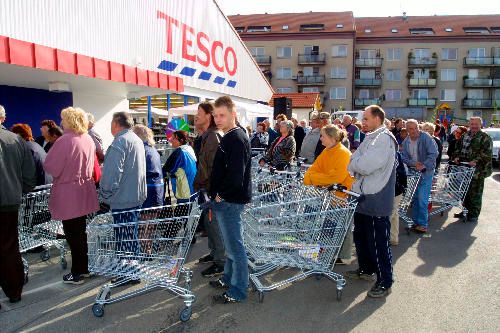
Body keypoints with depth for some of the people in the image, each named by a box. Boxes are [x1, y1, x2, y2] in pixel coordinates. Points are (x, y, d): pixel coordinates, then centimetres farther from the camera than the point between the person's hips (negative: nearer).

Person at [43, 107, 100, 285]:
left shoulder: (64, 141, -18)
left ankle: (77, 273, 13)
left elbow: (50, 167, -13)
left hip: (68, 194, -7)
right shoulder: (88, 140, 4)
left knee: (72, 234, 3)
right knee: (81, 231, 17)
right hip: (84, 191, 7)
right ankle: (84, 268, 28)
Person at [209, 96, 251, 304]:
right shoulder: (228, 138, 14)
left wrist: (221, 195, -14)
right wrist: (215, 195, 12)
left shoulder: (237, 139, -18)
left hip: (230, 201, -10)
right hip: (224, 201, 10)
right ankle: (229, 279, 37)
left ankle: (238, 291, 13)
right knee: (230, 243, 21)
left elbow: (236, 175, -26)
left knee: (235, 246, 1)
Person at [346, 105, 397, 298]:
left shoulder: (384, 139, -17)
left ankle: (385, 282, 13)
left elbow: (365, 166, -24)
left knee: (378, 242, 0)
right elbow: (355, 164, 15)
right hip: (363, 197, 10)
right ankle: (366, 270, 38)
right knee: (360, 237, 21)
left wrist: (353, 163, -7)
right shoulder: (371, 138, 14)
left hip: (376, 201, -10)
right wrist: (356, 164, -5)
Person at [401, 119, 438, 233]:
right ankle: (416, 221, 24)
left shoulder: (426, 138, -13)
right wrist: (414, 163, -17)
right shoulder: (405, 142, 3)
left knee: (422, 199, -9)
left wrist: (424, 165, -25)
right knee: (414, 198, 12)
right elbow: (404, 158, 1)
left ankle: (423, 224, 2)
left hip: (426, 172, -5)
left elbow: (433, 154, -17)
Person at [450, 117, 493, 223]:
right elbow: (458, 148, 19)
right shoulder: (464, 136, 14)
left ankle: (474, 214, 11)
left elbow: (487, 153, -14)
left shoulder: (485, 138, -6)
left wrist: (476, 161, -25)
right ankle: (466, 210, 28)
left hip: (477, 170, -6)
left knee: (475, 193, 1)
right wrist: (456, 156, 1)